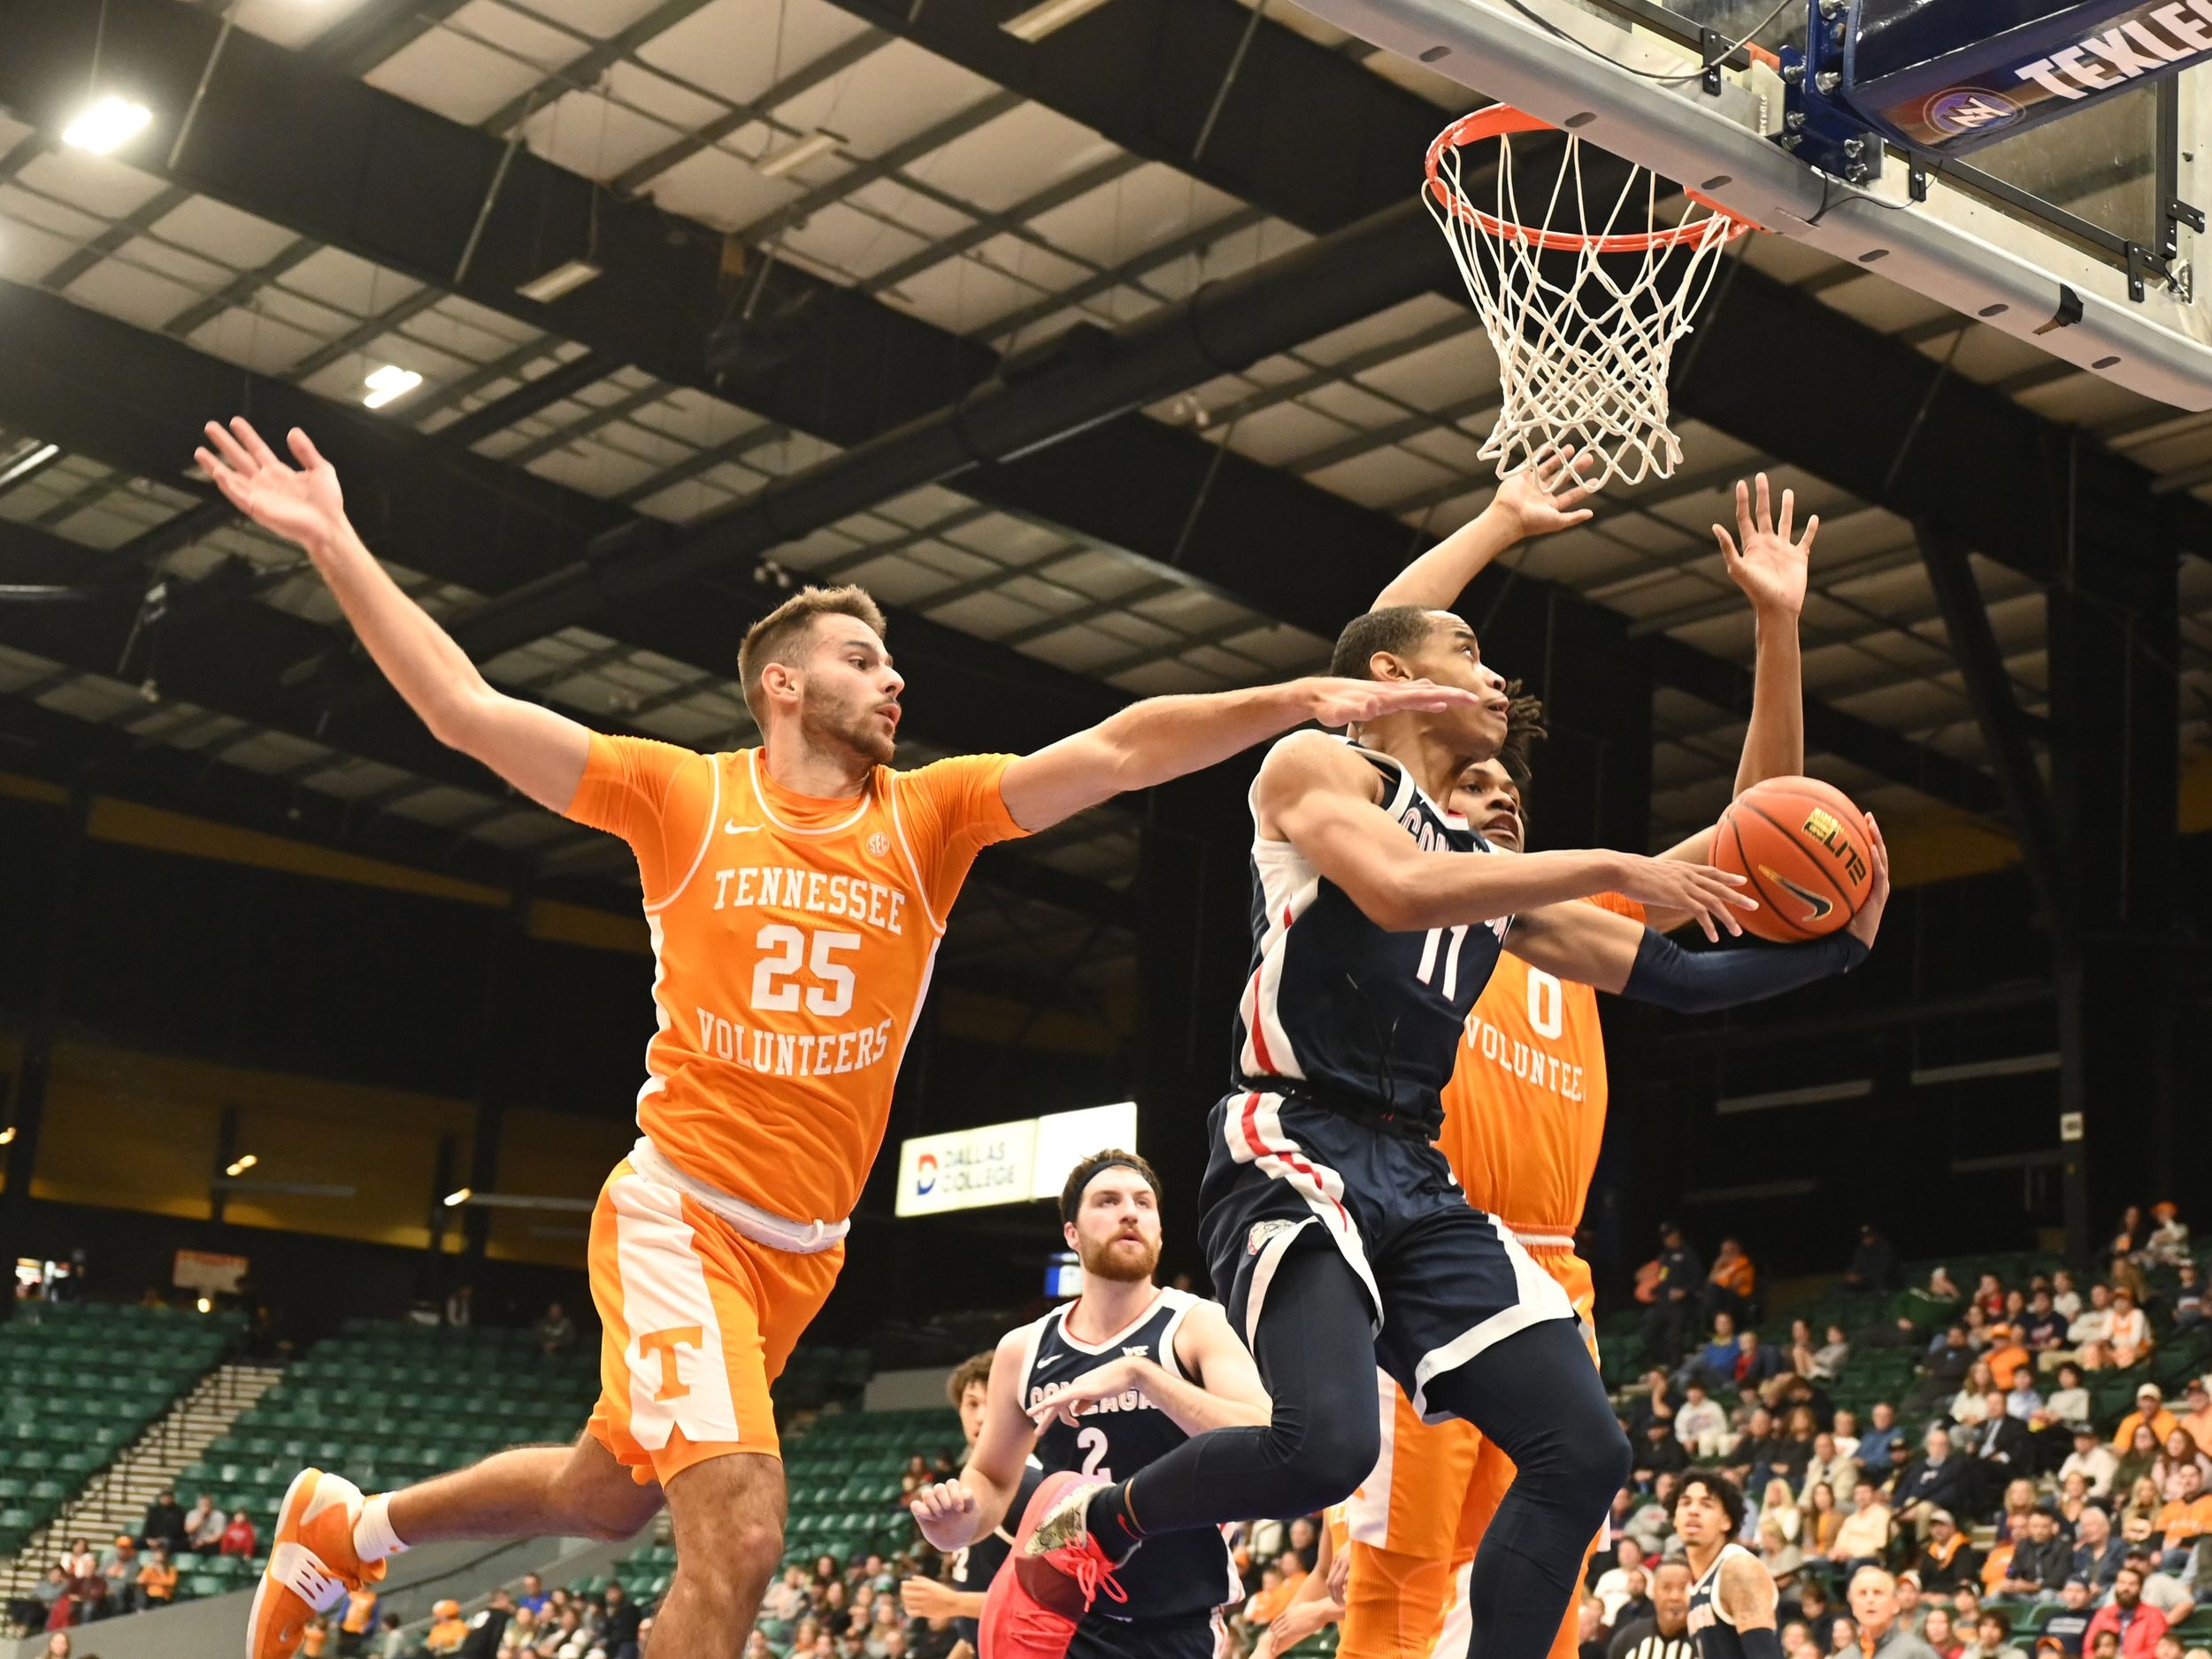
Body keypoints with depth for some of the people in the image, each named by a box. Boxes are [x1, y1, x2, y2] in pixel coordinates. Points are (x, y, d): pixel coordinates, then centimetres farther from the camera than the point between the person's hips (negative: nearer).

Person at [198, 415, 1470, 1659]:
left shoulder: (930, 816, 2)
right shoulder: (685, 798, -5)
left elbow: (1117, 752, -9)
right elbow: (464, 708, -7)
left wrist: (1301, 700, -20)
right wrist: (334, 543, -12)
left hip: (806, 1248, 5)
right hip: (680, 1217, -5)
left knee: (604, 1497, 20)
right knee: (740, 1535, -22)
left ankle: (349, 1524, 44)